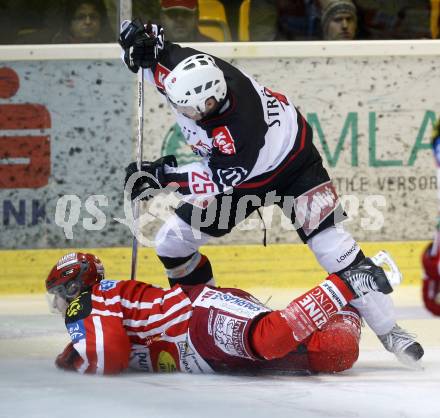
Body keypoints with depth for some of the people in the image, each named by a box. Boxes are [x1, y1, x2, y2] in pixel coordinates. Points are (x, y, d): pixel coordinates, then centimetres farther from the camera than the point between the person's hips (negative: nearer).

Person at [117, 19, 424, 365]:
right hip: (232, 170, 7)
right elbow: (158, 55, -8)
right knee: (171, 243, 1)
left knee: (331, 245, -18)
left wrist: (163, 175, -38)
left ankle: (389, 331, -9)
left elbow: (220, 179, -34)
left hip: (290, 164, -7)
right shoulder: (191, 72, -26)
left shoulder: (239, 127, -43)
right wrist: (143, 42, -31)